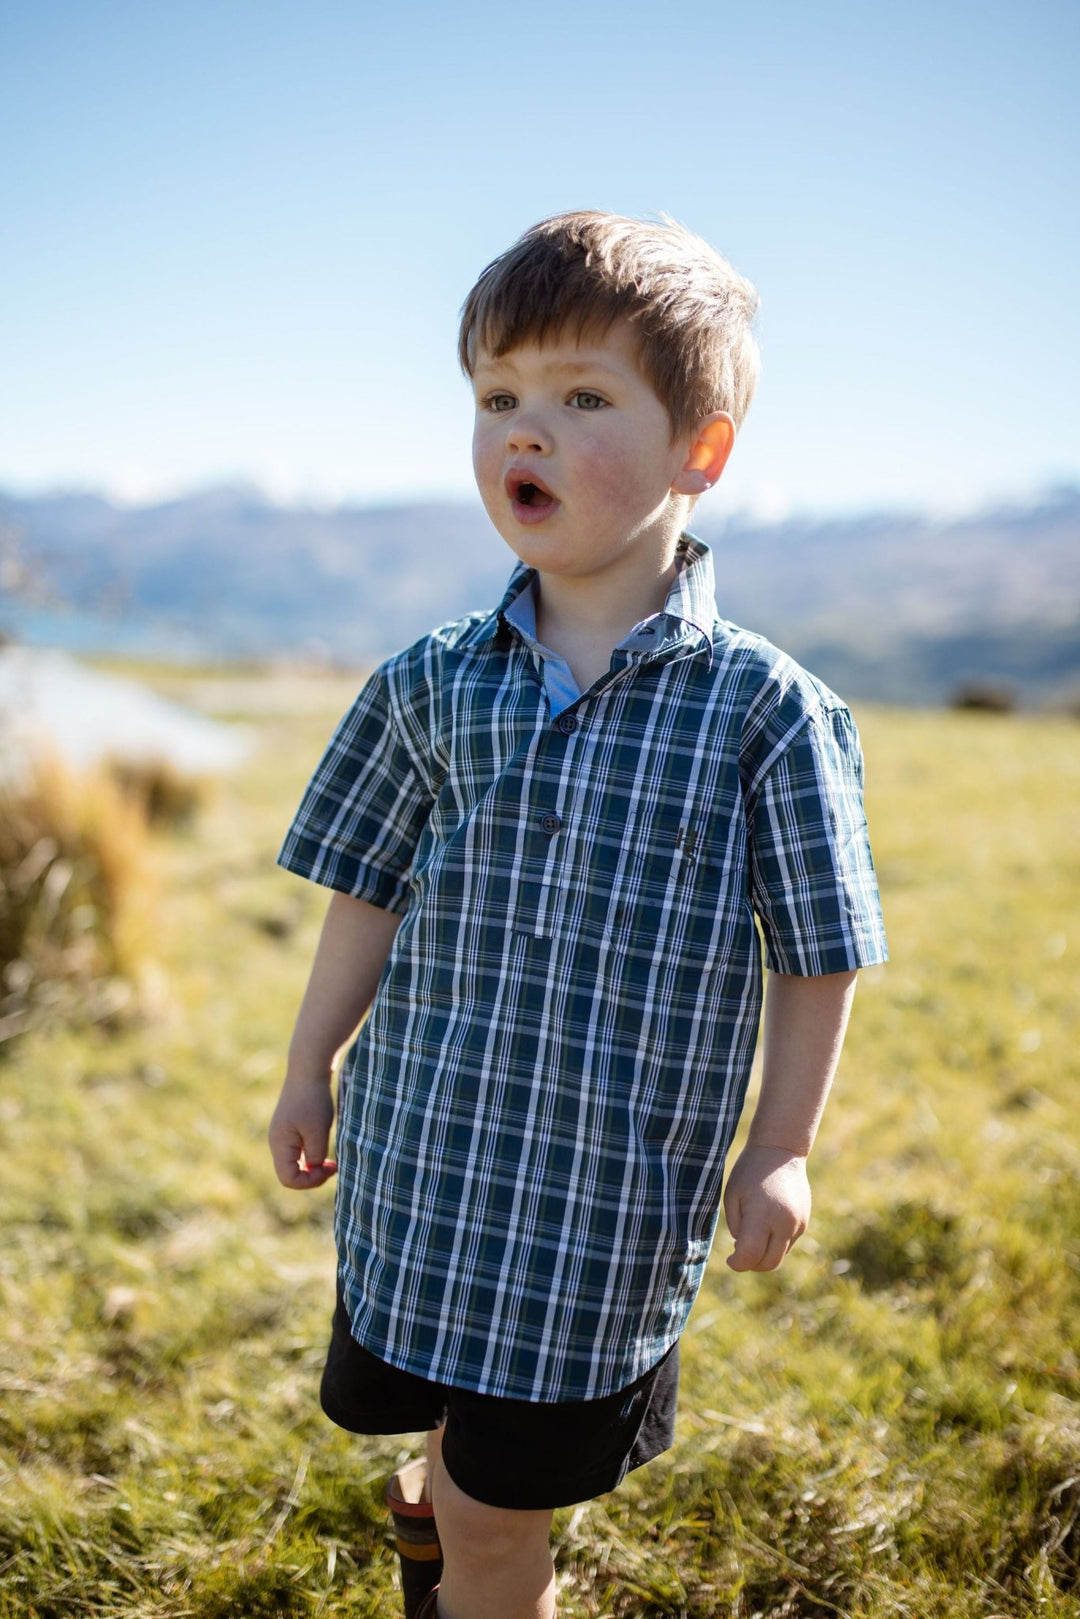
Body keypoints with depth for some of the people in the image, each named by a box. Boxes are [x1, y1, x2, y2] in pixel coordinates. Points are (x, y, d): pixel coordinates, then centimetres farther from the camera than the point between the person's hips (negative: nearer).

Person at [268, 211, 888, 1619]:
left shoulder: (767, 711, -12)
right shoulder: (434, 686, -3)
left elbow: (820, 956, -5)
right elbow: (368, 895, 7)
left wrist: (781, 1149, -3)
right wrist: (310, 1070, 12)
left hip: (614, 1192, -3)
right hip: (418, 1163, 4)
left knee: (504, 1505, 8)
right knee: (426, 1390, 24)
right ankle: (441, 1497, 58)